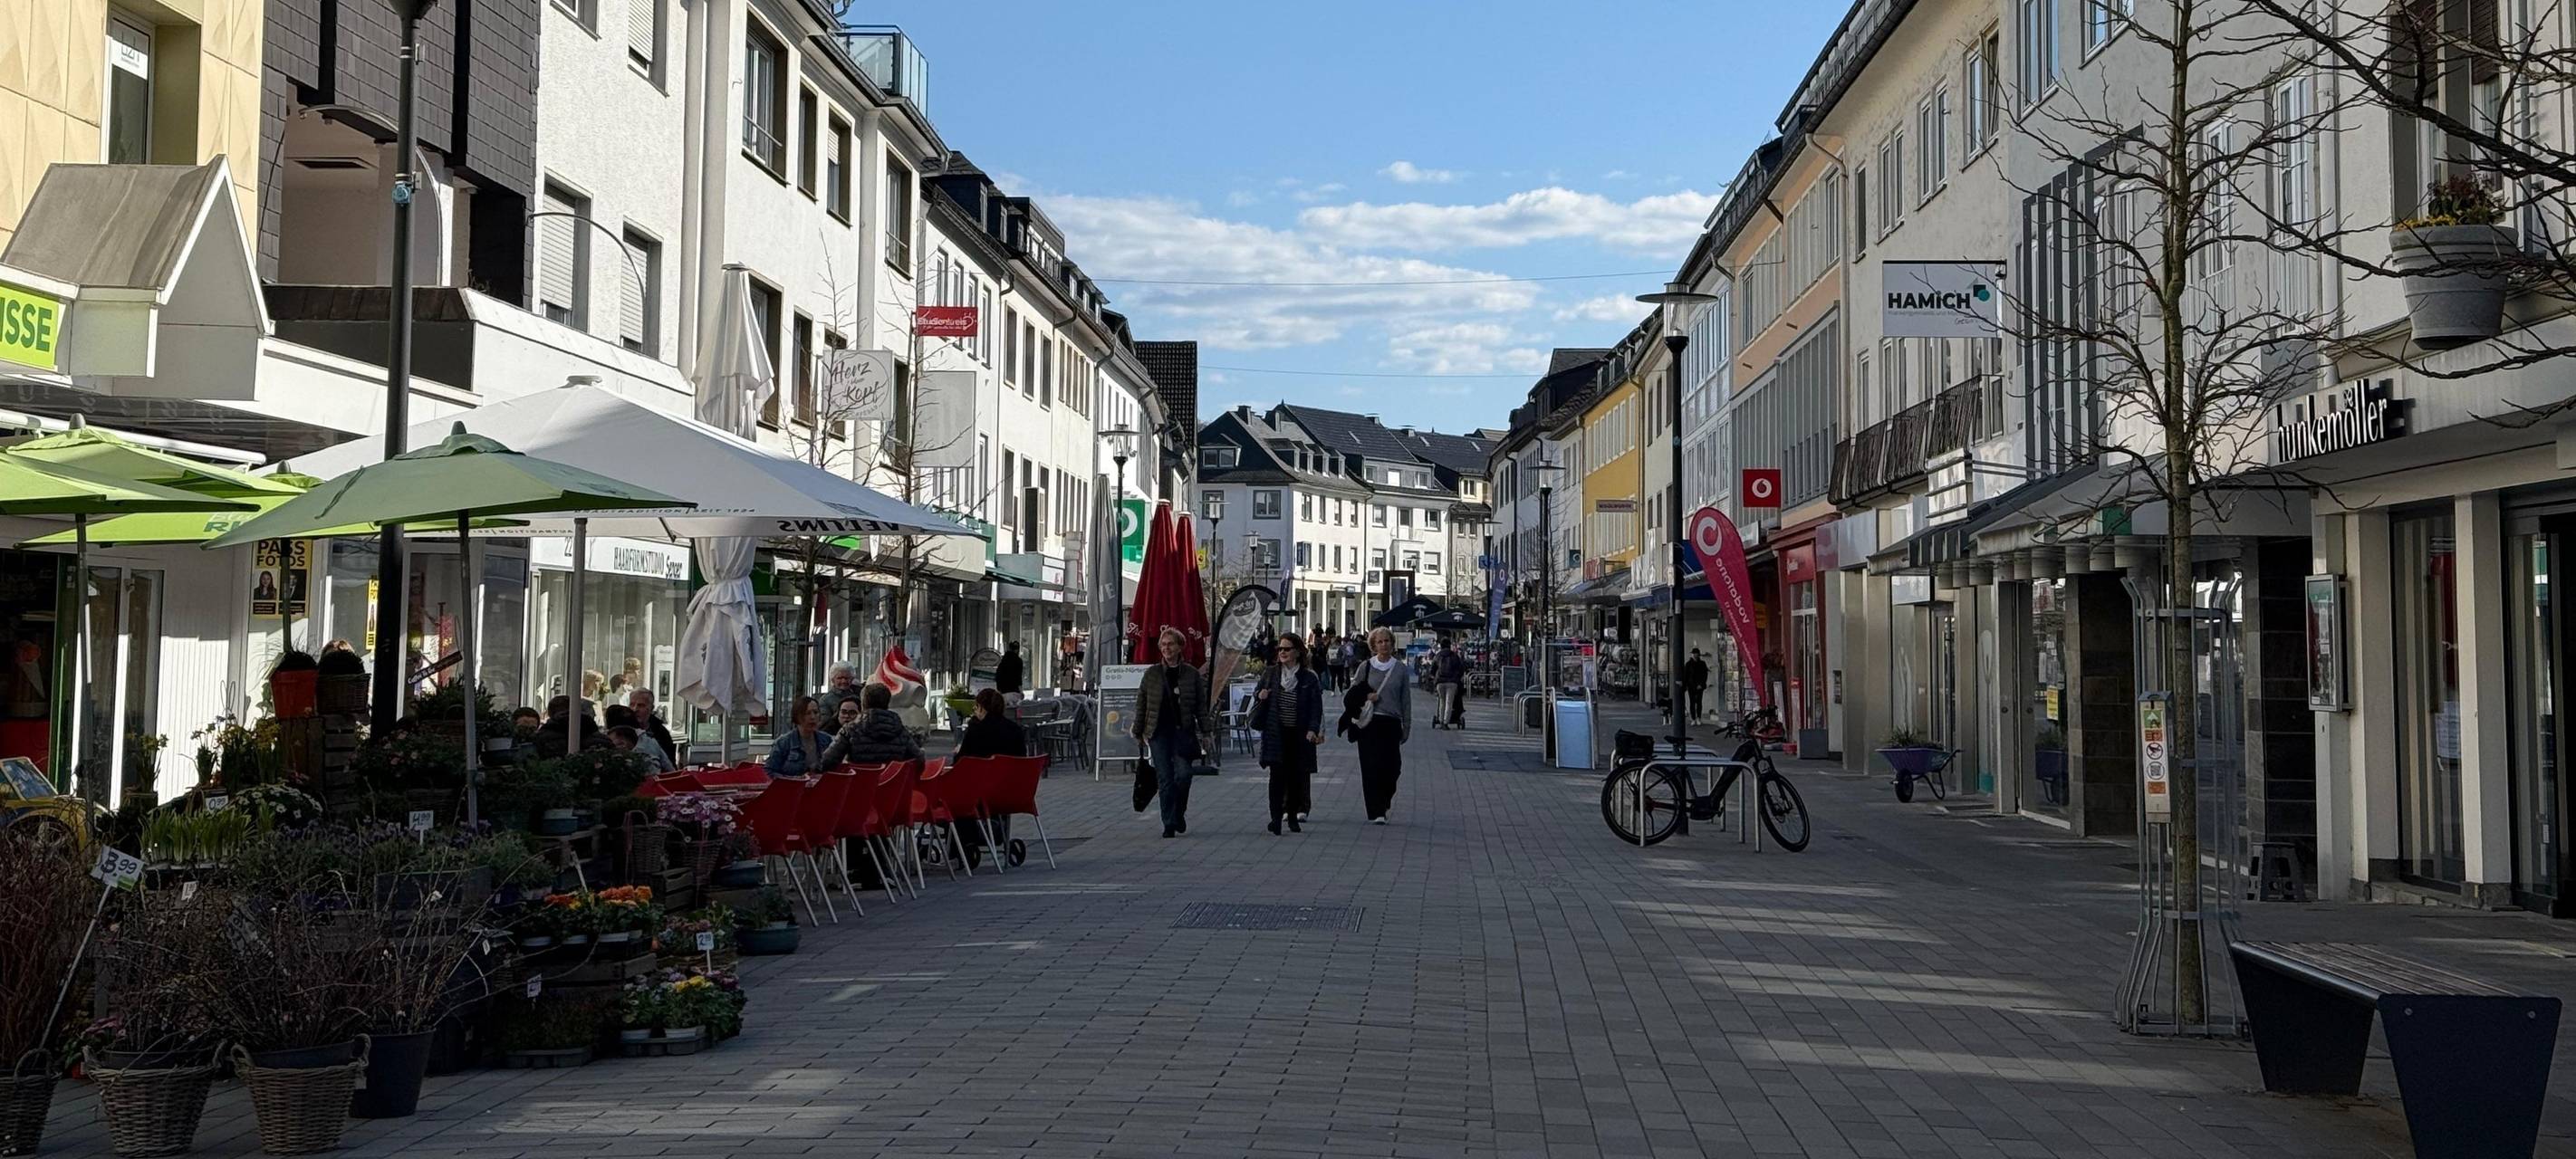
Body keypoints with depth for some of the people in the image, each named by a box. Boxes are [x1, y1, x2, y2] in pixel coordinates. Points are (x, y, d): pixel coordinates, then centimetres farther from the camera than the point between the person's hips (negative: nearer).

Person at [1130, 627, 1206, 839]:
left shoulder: (1192, 674, 5)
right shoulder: (1151, 674, 6)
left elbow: (1201, 704, 7)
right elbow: (1141, 704, 10)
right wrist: (1138, 732, 9)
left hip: (1183, 731, -1)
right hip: (1158, 732, 1)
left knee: (1183, 774, -12)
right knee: (1165, 779, -2)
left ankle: (1179, 813, 14)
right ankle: (1169, 824, 4)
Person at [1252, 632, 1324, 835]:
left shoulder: (1309, 678, 1)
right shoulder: (1270, 674, 7)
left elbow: (1316, 707, 0)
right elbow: (1259, 698, 19)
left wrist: (1313, 730, -12)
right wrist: (1261, 697, -5)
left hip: (1299, 735, 0)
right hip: (1276, 734, 0)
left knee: (1296, 776, 5)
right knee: (1277, 776, -7)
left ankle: (1293, 817, 18)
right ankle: (1276, 820, -7)